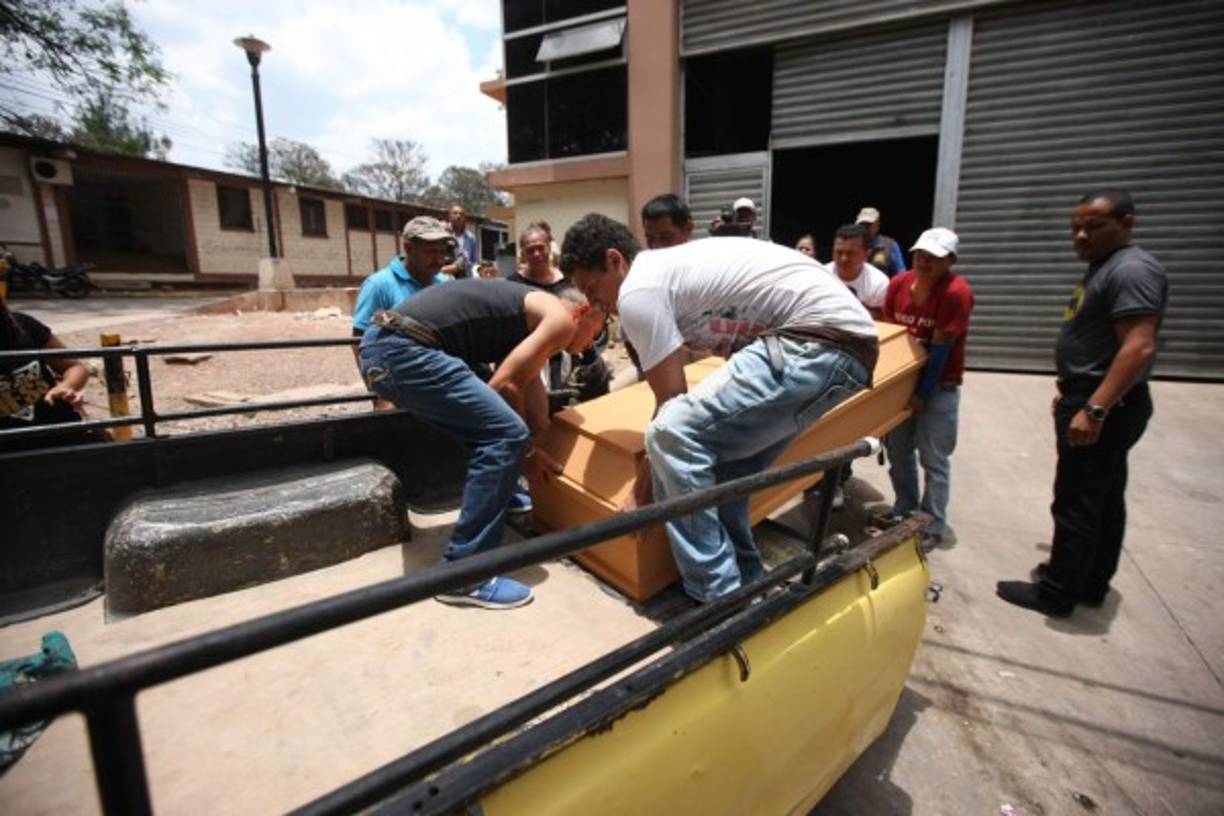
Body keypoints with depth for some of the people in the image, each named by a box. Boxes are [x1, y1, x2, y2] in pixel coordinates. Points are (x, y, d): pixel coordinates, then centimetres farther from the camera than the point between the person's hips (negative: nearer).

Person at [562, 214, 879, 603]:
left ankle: (720, 603, -6)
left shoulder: (638, 290, -8)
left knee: (674, 435, -17)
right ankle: (747, 587, 25)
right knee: (720, 461, 13)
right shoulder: (668, 266, 23)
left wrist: (642, 486, 7)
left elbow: (672, 401, -5)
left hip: (820, 342, -11)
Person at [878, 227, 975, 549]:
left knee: (933, 459, 2)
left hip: (939, 387, -5)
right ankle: (904, 509, 31)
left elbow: (940, 349, -18)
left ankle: (932, 527, 15)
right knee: (898, 450, 13)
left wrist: (923, 394, -15)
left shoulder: (956, 292, -19)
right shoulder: (898, 284, -3)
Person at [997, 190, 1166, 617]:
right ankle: (1091, 583, 29)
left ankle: (1057, 593, 8)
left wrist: (1093, 409, -31)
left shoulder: (1132, 270, -17)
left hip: (1105, 407, -11)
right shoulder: (1103, 269, 16)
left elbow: (1138, 348, -26)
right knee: (1104, 499, 17)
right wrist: (1072, 393, 25)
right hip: (1095, 400, 11)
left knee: (1077, 505, -3)